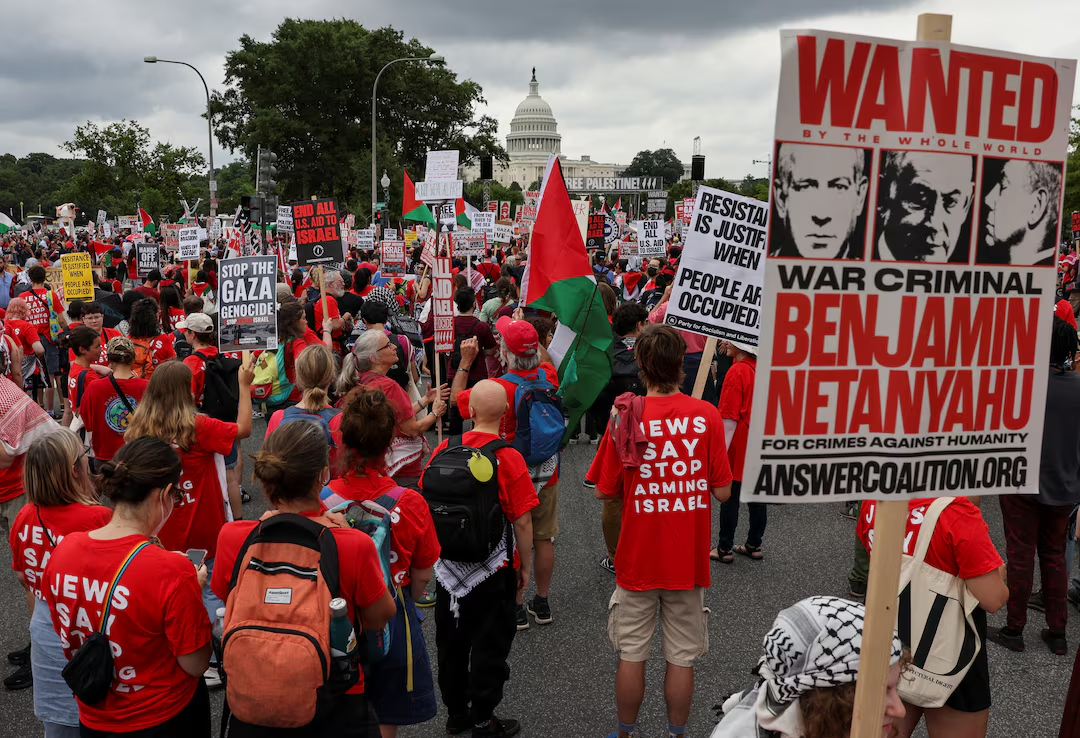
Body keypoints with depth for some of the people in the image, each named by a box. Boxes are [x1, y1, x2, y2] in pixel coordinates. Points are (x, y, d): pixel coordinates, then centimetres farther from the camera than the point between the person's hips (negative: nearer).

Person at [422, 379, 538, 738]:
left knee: (451, 641, 19)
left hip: (448, 566, 4)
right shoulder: (509, 458, -18)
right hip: (494, 569, -4)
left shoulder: (443, 450, -7)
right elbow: (523, 522, -16)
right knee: (489, 645, 11)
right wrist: (524, 567, -1)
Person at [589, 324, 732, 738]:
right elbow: (723, 491, -7)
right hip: (689, 561, 1)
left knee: (631, 656, 14)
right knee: (682, 659, 14)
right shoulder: (706, 416, -10)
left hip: (637, 559, 0)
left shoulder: (625, 418, -11)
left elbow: (604, 492, -5)